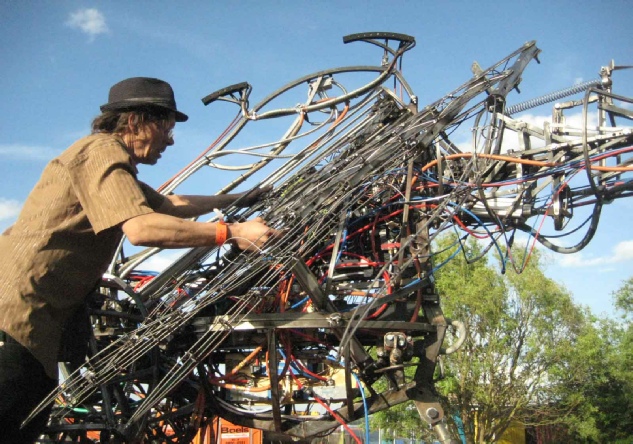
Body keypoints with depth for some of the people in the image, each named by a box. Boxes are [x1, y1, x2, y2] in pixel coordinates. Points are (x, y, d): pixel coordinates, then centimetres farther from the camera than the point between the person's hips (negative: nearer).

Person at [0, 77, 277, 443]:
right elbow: (141, 228, -27)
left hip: (40, 316, 11)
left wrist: (240, 199, 33)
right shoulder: (103, 150, -12)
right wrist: (231, 232, -26)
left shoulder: (115, 165, 22)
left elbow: (170, 205, 32)